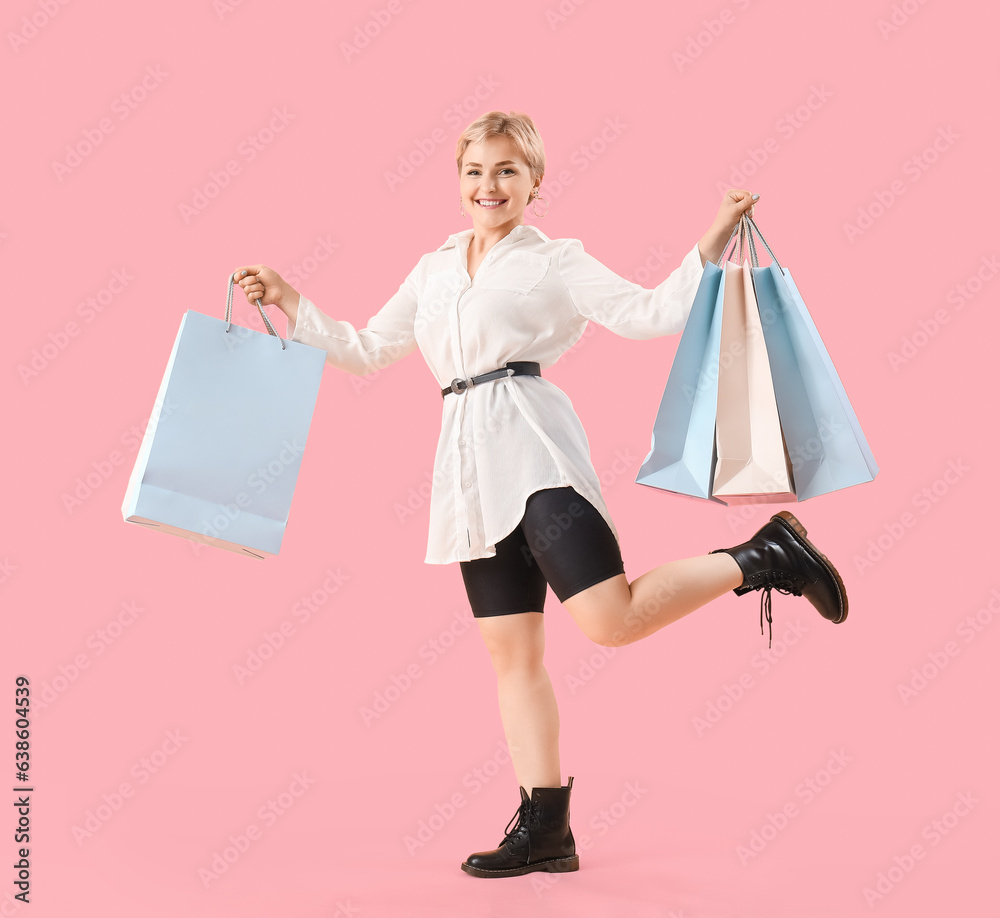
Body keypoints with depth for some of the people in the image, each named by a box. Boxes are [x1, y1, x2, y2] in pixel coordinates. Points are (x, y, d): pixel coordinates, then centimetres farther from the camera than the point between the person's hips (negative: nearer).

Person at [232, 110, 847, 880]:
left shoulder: (555, 261, 5)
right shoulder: (434, 270, 21)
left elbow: (652, 313, -3)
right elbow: (367, 350, 28)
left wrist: (715, 239, -10)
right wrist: (288, 303, 22)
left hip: (531, 442, -6)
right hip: (470, 462, 6)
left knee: (611, 620, -20)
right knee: (511, 650, 6)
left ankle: (762, 558, 1)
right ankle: (544, 828, 15)